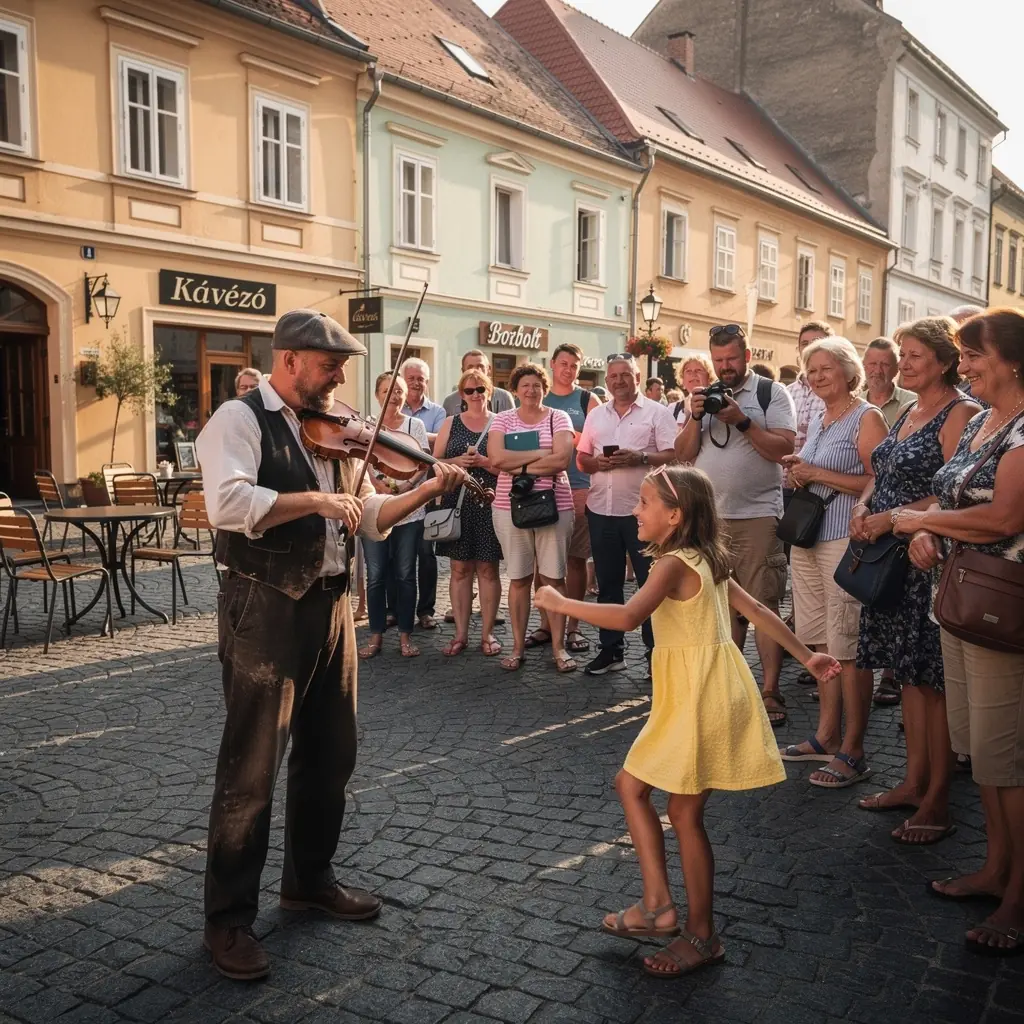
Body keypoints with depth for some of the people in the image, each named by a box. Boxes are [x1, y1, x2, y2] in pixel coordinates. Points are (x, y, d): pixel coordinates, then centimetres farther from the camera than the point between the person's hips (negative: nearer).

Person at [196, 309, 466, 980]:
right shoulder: (241, 420, -8)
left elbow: (369, 520, 14)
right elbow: (228, 503, -27)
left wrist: (428, 490, 1)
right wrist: (317, 500, -22)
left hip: (330, 605, 8)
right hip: (266, 610, -7)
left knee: (330, 755, 17)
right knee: (252, 769, 1)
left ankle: (310, 878, 36)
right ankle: (229, 917, 16)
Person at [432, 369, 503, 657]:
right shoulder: (451, 423, 11)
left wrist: (485, 462, -16)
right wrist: (457, 462, -11)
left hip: (490, 504, -2)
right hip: (457, 504, 2)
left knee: (488, 569, 2)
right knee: (460, 569, 4)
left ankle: (487, 633, 11)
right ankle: (461, 633, 12)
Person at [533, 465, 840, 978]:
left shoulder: (674, 565, -18)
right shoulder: (704, 560, 11)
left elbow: (627, 616, -34)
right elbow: (757, 610, 14)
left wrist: (562, 603, -23)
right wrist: (806, 656, 21)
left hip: (699, 697, -10)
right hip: (691, 691, 10)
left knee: (684, 812, 2)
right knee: (631, 784, 13)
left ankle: (702, 936, 16)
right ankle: (657, 904, 16)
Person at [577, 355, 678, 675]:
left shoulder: (658, 412, 0)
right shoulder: (596, 415, 14)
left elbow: (673, 456, -7)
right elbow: (581, 458, 15)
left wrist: (640, 458, -21)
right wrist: (597, 462, -7)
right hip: (601, 510, 5)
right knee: (607, 583, 11)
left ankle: (656, 652, 10)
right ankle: (611, 649, 21)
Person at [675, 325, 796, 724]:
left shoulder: (771, 393, 0)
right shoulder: (705, 395, 14)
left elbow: (783, 450, -11)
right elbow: (684, 455, 8)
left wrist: (741, 420, -16)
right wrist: (696, 417, -7)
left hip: (757, 516, -4)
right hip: (708, 517, 5)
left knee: (764, 605, -5)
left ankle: (770, 691, 0)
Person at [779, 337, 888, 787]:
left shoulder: (866, 417, -6)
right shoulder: (816, 421, 18)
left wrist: (818, 474, -15)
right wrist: (797, 471, 6)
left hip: (846, 540, -8)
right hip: (807, 539, 8)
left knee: (847, 648, -5)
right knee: (821, 642, 12)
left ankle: (852, 753, 3)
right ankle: (827, 735, 23)